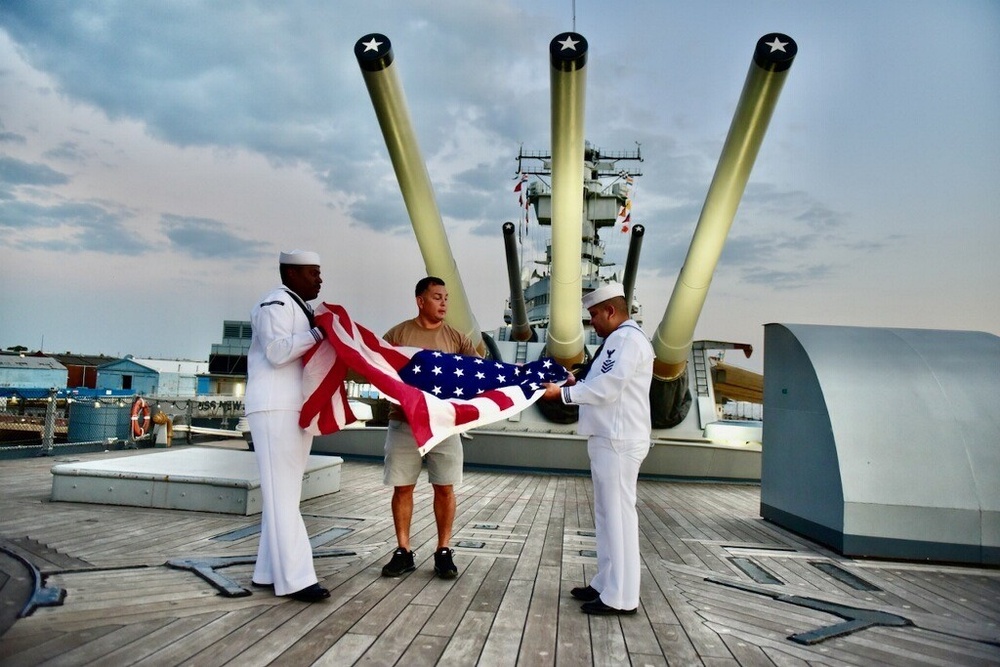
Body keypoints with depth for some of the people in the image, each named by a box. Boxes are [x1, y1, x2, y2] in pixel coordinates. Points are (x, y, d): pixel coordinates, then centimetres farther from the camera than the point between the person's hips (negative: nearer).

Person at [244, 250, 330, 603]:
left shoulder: (299, 308, 22)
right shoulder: (275, 304, -8)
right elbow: (277, 351, -22)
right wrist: (318, 334, -21)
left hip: (295, 409, 10)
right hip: (275, 409, -10)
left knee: (284, 493, 9)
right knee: (281, 493, -10)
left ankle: (269, 572, 15)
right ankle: (295, 578, -10)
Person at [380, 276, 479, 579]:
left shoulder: (456, 338, 5)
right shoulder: (398, 334, 0)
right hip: (404, 422, -1)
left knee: (445, 487, 4)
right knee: (402, 487, 6)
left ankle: (443, 551, 17)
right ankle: (403, 551, 19)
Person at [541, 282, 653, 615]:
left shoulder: (628, 339, -13)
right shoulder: (619, 340, 19)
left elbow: (609, 388, -20)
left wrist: (563, 393, -14)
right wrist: (579, 384, 8)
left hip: (618, 442, -10)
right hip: (609, 439, 10)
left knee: (619, 515, -5)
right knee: (607, 514, 15)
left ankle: (621, 597, 2)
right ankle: (606, 584, 25)